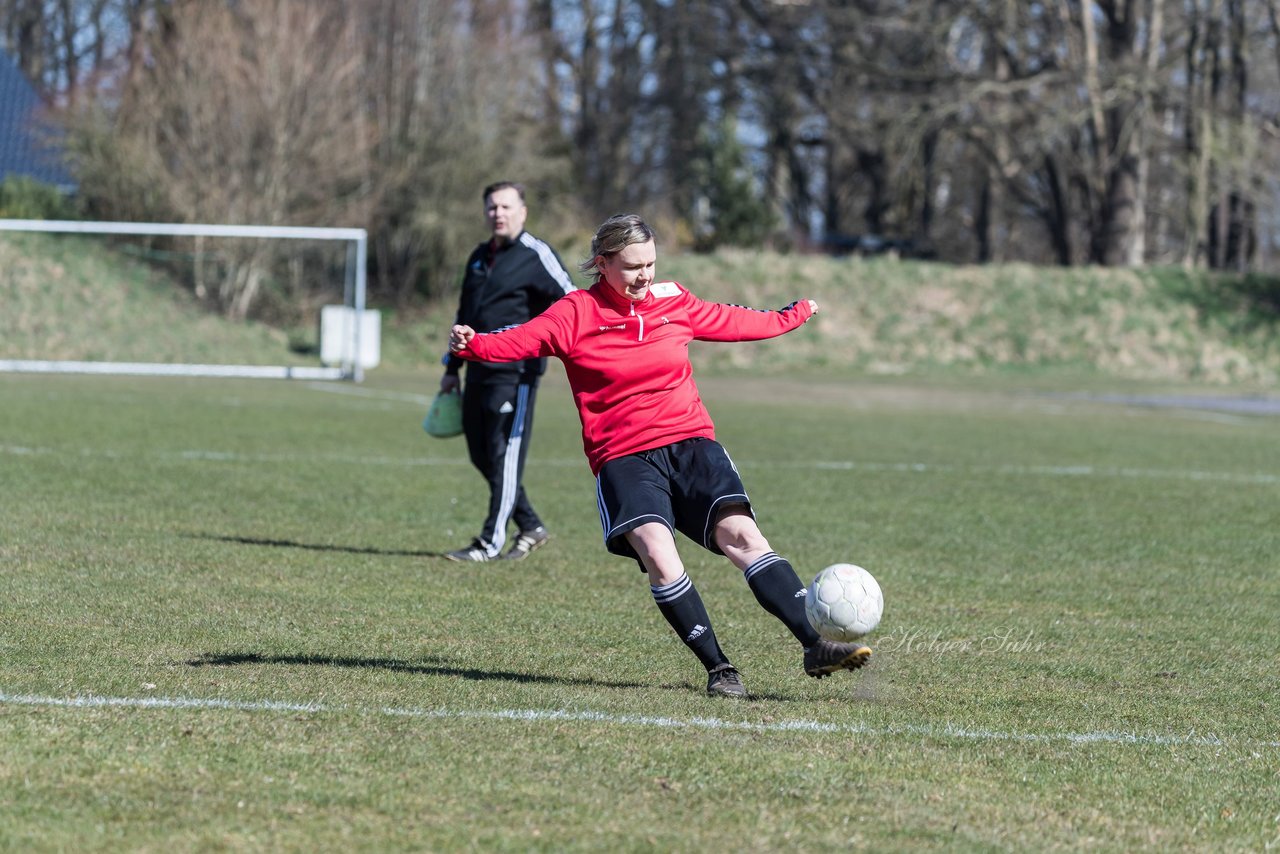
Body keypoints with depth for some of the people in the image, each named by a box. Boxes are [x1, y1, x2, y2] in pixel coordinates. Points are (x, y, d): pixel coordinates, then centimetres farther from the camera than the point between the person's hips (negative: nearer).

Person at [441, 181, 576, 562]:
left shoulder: (535, 256, -5)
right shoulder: (479, 257, 18)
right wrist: (452, 368, 25)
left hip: (515, 372, -8)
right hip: (479, 370, 8)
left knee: (505, 455, -7)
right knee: (481, 455, 9)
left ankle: (491, 542, -4)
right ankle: (531, 527, 21)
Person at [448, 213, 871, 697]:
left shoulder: (675, 303, 11)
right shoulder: (576, 315, -2)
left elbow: (733, 323, 28)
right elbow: (518, 341, -13)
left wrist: (792, 317, 42)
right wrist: (472, 345, -33)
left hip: (692, 443, 3)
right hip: (624, 458, -3)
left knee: (741, 535, -18)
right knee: (658, 555, -26)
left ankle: (815, 646, -21)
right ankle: (718, 669, -18)